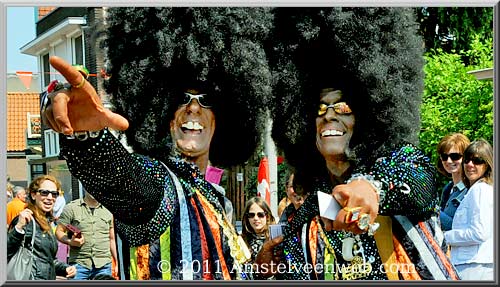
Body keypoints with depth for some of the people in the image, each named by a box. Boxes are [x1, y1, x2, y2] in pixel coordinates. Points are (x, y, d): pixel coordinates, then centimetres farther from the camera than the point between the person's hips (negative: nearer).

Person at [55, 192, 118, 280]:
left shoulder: (107, 210, 15)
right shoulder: (71, 208, 4)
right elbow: (59, 232, 3)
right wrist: (70, 242, -17)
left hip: (103, 266, 3)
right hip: (79, 264, -3)